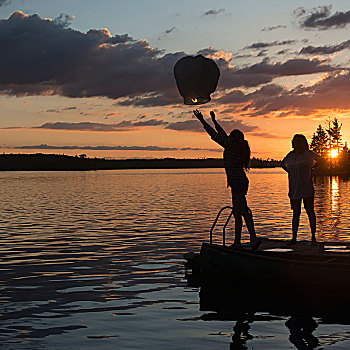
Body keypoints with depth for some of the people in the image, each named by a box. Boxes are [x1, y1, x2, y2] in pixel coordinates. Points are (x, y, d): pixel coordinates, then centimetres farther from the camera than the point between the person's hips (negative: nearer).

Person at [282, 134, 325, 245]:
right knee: (296, 213, 5)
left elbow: (321, 160, 16)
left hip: (307, 189, -3)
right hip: (294, 189, 3)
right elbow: (283, 164, 28)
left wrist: (314, 171, 6)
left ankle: (313, 237, 5)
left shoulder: (309, 154, 1)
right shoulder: (290, 155, 9)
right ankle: (294, 238, 8)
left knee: (310, 212, -1)